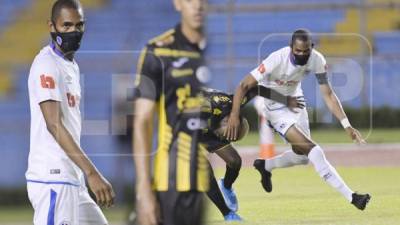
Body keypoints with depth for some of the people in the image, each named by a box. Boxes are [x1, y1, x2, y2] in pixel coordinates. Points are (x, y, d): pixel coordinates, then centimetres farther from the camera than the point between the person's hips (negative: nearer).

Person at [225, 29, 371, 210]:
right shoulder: (277, 59, -32)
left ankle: (265, 166, 40)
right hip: (275, 106, -6)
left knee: (303, 156, 13)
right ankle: (351, 197, -19)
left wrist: (346, 125, -19)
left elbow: (328, 95, -13)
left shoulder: (316, 60, -19)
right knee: (312, 150, -18)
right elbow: (244, 85, -26)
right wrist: (234, 115, -34)